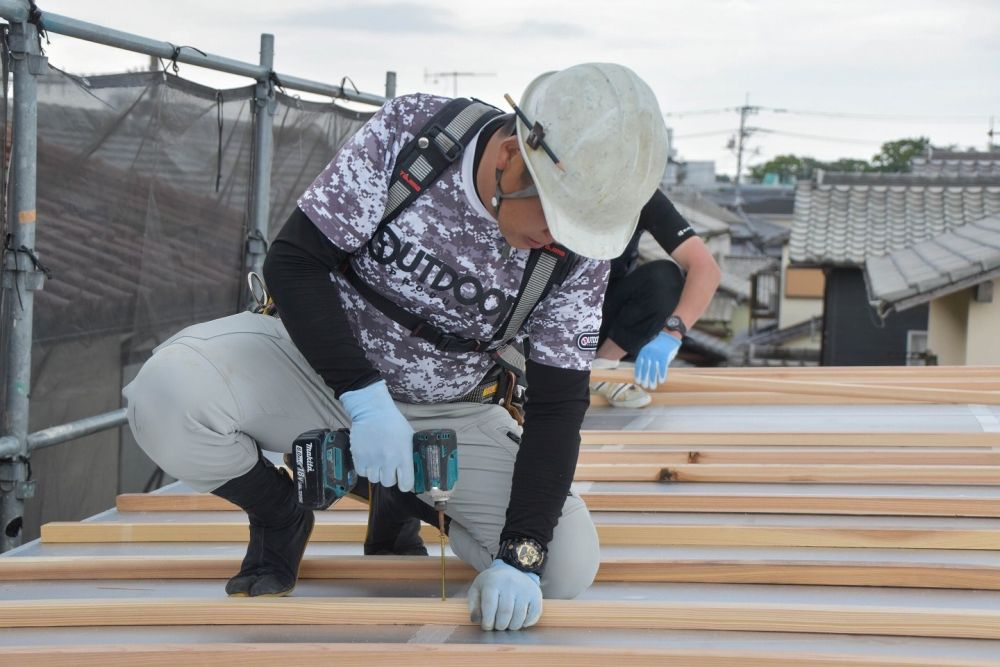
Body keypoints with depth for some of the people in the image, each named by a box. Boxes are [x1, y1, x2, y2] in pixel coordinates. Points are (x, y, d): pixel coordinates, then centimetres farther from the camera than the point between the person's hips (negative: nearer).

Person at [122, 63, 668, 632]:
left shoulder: (580, 249, -17)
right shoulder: (408, 131, -23)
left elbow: (557, 406, -14)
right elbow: (294, 262, -19)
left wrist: (520, 557, -25)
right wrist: (365, 399, -28)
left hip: (447, 414, 2)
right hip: (320, 365, -2)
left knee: (570, 566, -17)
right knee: (168, 392, -32)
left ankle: (400, 501, 13)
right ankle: (281, 513, 1)